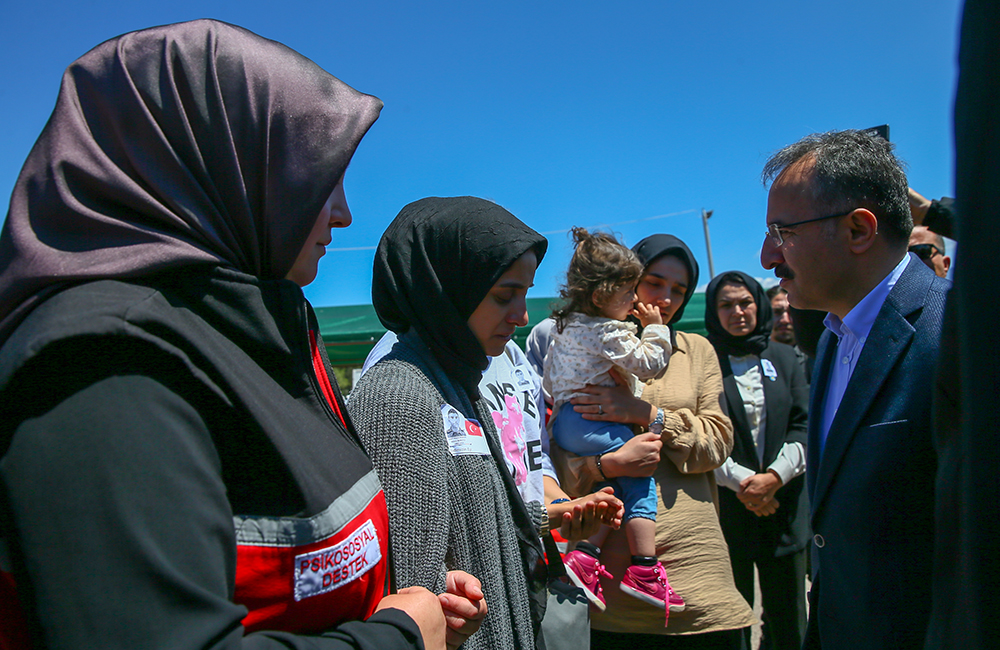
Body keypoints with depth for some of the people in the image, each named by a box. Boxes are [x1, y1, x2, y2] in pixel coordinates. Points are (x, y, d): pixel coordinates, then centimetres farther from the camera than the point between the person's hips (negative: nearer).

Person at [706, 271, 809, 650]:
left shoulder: (784, 358, 11)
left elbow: (803, 427, 5)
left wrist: (774, 476, -9)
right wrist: (741, 480, -13)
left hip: (784, 508, 4)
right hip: (728, 509, -3)